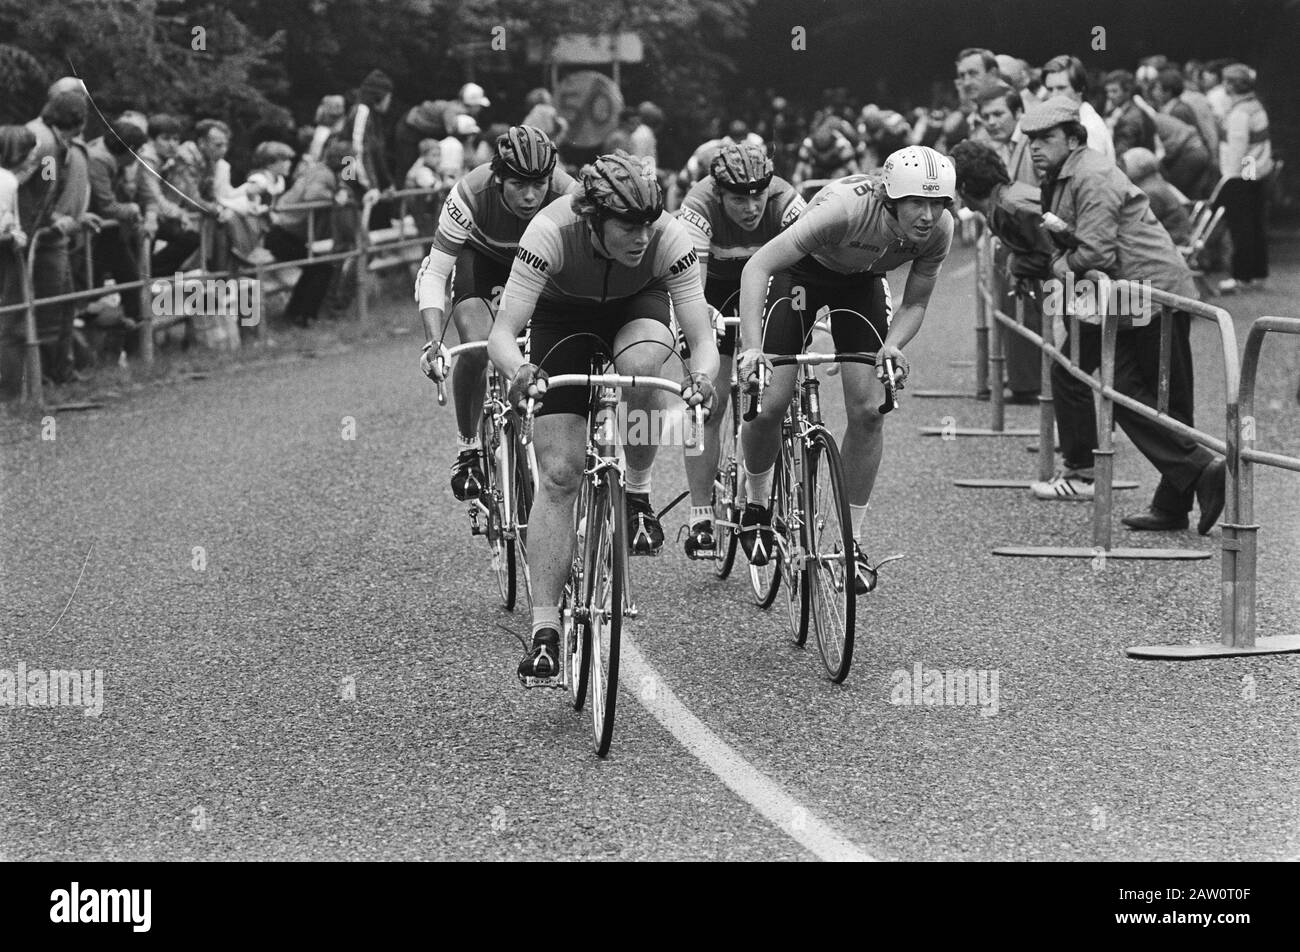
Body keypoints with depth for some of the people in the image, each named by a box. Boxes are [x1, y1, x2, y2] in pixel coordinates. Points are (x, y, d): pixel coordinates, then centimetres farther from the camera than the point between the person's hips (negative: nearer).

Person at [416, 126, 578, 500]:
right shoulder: (471, 194, -36)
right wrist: (433, 343, -44)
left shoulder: (567, 196, -34)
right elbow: (434, 272, -32)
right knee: (477, 346, -26)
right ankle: (468, 447, -5)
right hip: (479, 256, -1)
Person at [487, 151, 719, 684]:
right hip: (563, 314, -1)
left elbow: (702, 337, -33)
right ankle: (544, 630, -8)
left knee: (641, 365, -38)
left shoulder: (670, 239, -33)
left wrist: (702, 376, -56)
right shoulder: (553, 231, -37)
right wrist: (518, 372, -60)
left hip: (636, 304, 1)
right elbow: (503, 333, -38)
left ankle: (638, 491, -10)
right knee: (558, 474, -13)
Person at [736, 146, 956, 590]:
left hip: (861, 283, 3)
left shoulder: (939, 230, -26)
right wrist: (751, 347, -50)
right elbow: (757, 267, -40)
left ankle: (852, 540, 2)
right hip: (800, 274, -3)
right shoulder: (846, 208, -40)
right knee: (768, 406, -14)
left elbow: (915, 303, -9)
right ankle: (756, 502, 16)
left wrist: (892, 345, -31)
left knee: (868, 410, -11)